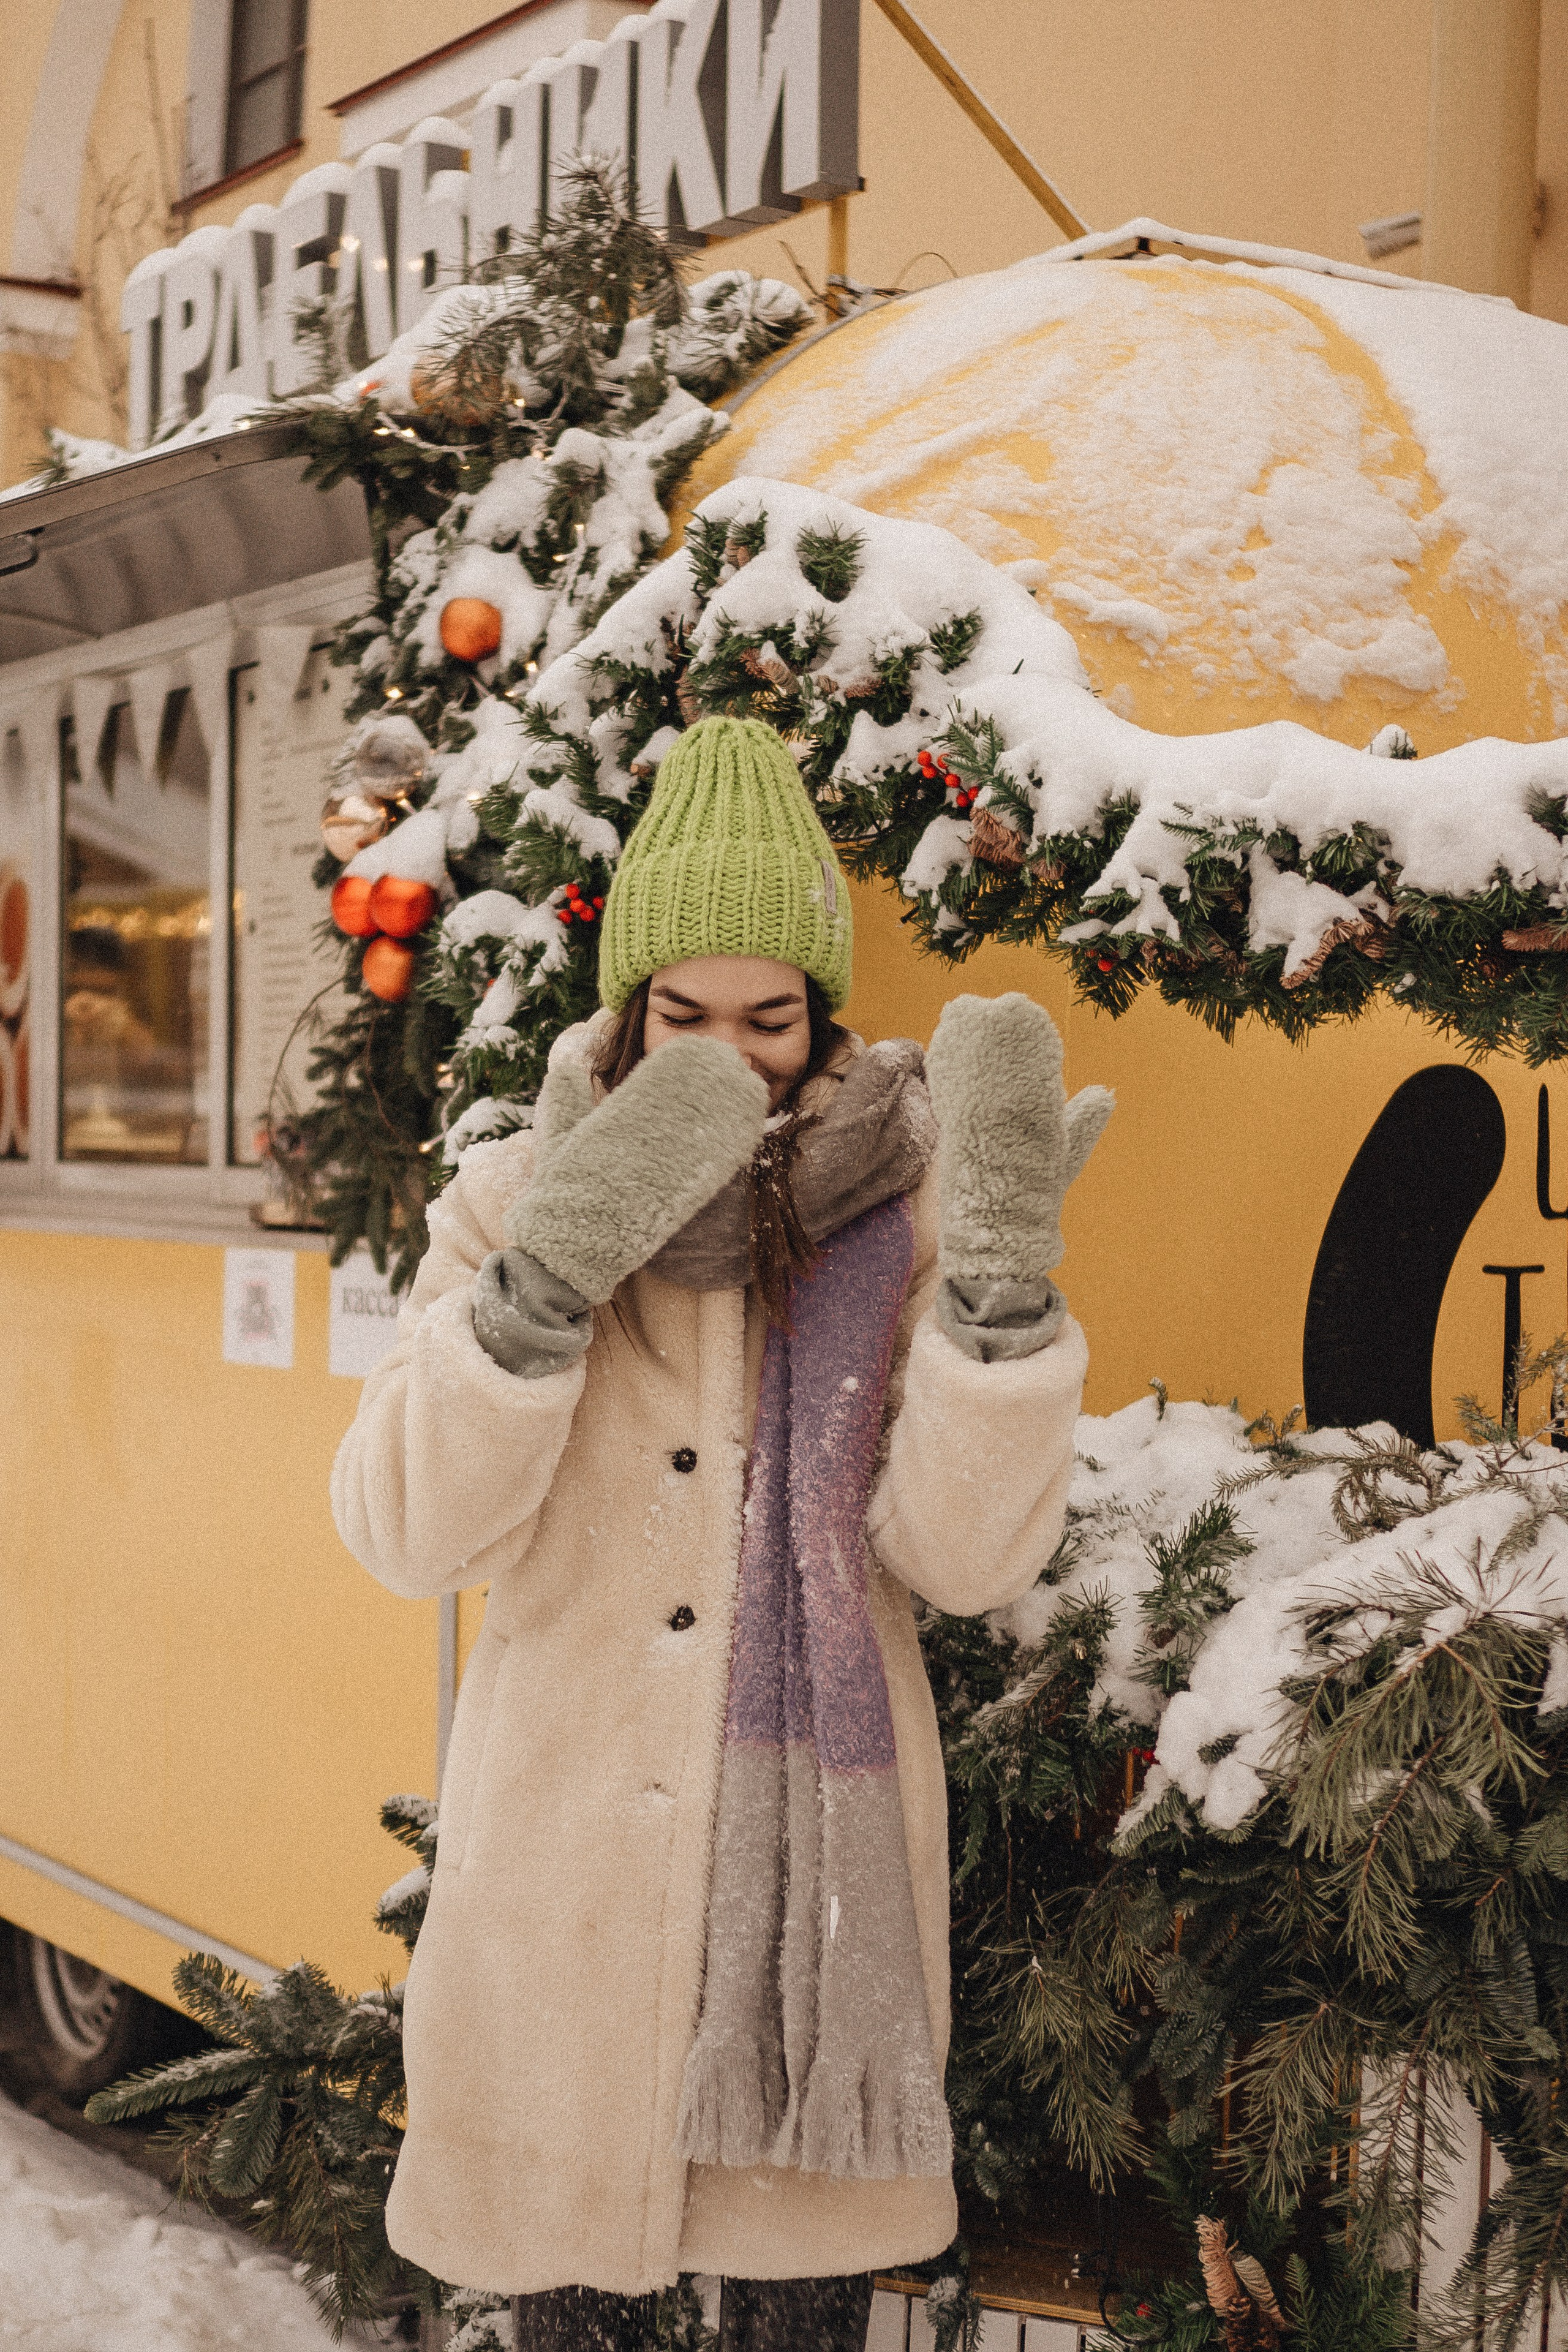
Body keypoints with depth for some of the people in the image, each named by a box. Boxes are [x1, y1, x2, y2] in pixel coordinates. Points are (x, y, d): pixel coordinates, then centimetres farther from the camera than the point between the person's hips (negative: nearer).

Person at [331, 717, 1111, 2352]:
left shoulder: (902, 1209, -2)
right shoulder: (513, 1202, -1)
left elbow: (970, 1558, -11)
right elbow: (405, 1534, -12)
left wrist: (1000, 1280, -24)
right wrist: (550, 1273, -25)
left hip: (820, 1855, 0)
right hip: (564, 1862, 1)